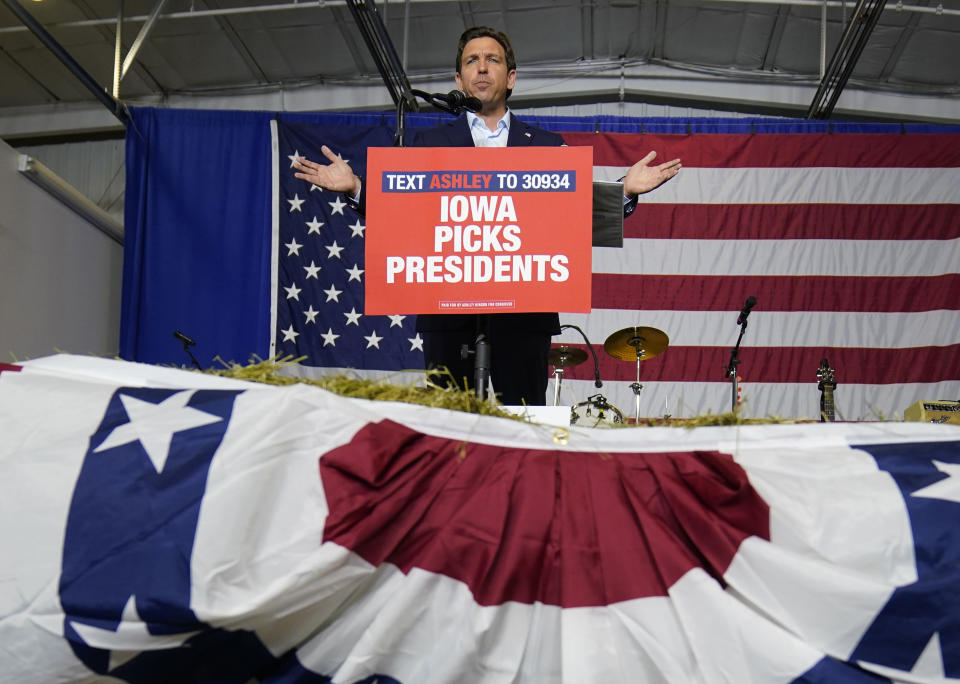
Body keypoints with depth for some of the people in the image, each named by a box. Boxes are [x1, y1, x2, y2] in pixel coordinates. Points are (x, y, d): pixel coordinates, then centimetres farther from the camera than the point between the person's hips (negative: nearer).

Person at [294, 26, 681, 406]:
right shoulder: (430, 144, 16)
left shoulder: (547, 146, 15)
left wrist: (625, 192, -6)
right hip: (449, 311, 0)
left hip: (523, 314, 0)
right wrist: (356, 188, -7)